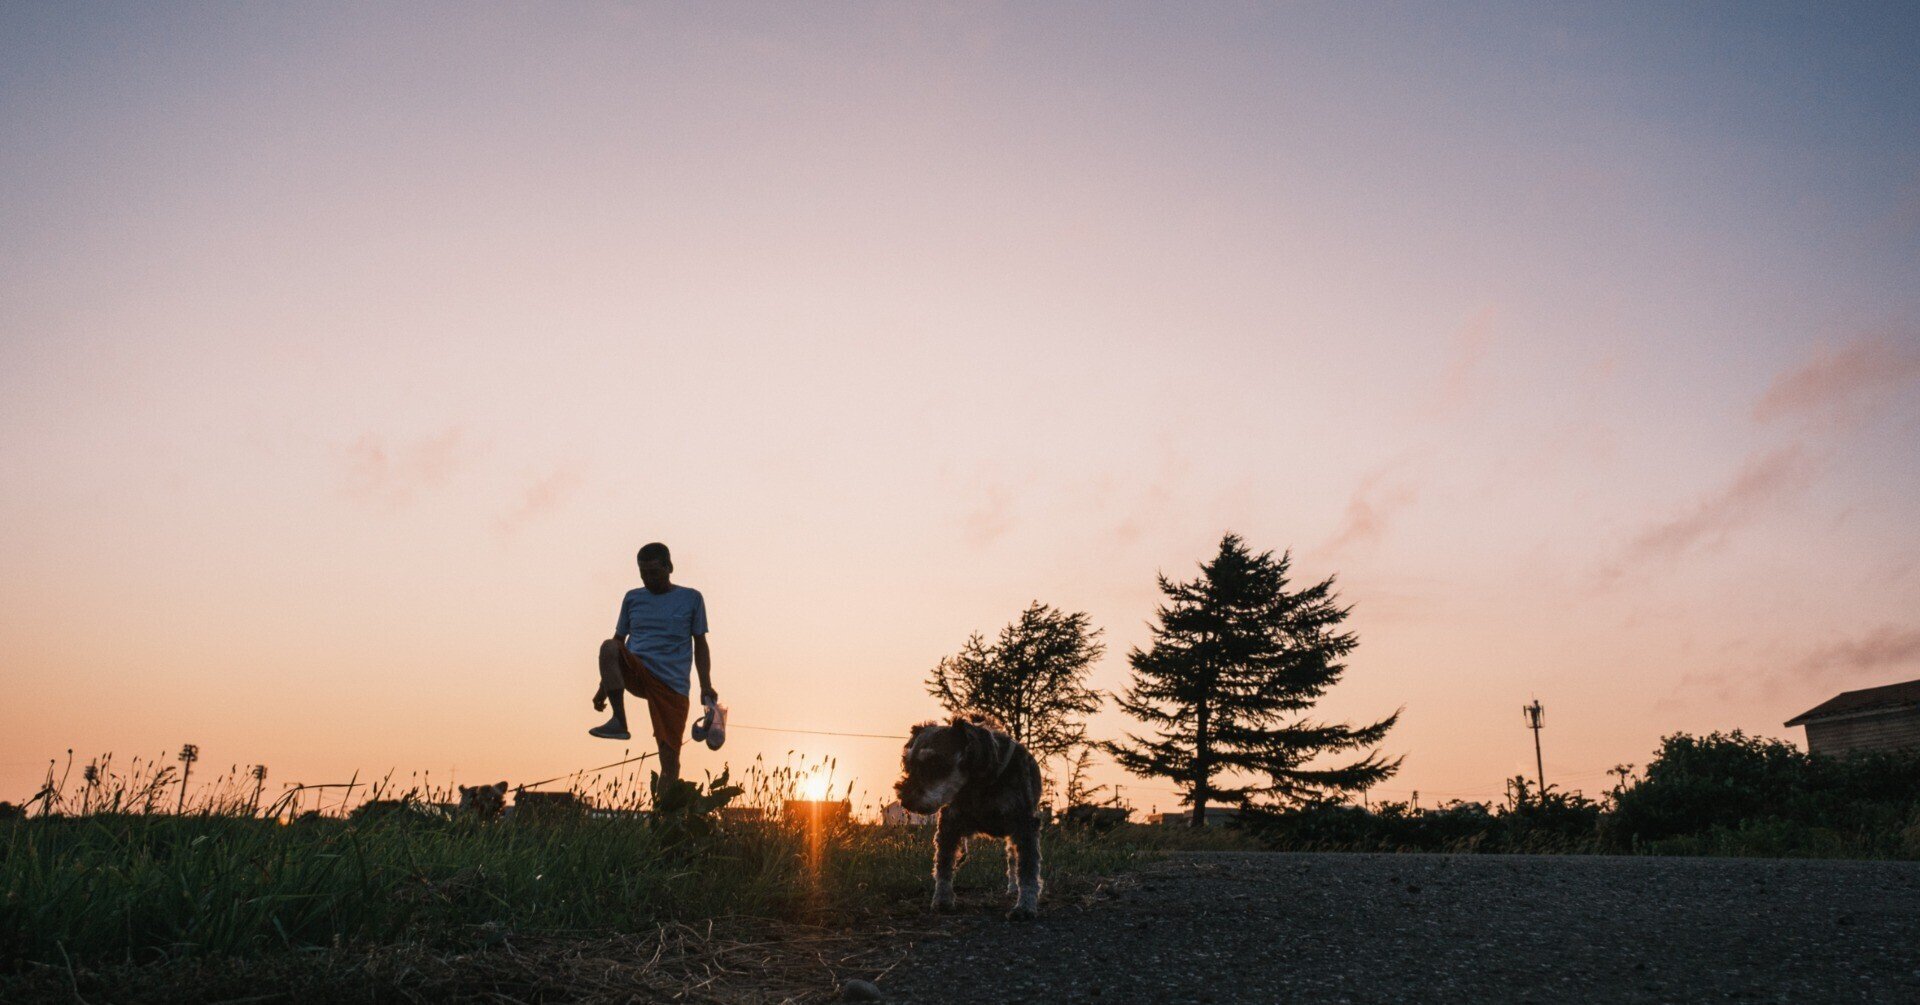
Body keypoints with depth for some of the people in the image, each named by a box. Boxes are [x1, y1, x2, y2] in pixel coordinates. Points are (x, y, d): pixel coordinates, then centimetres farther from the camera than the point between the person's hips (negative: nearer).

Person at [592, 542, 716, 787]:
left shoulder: (691, 598, 8)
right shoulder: (633, 598, 14)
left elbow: (700, 644, 9)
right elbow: (619, 639, 18)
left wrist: (706, 686, -1)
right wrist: (603, 687, 12)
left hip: (672, 684, -1)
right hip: (636, 672, 2)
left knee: (670, 753, -8)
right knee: (609, 647, -30)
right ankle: (619, 721, -30)